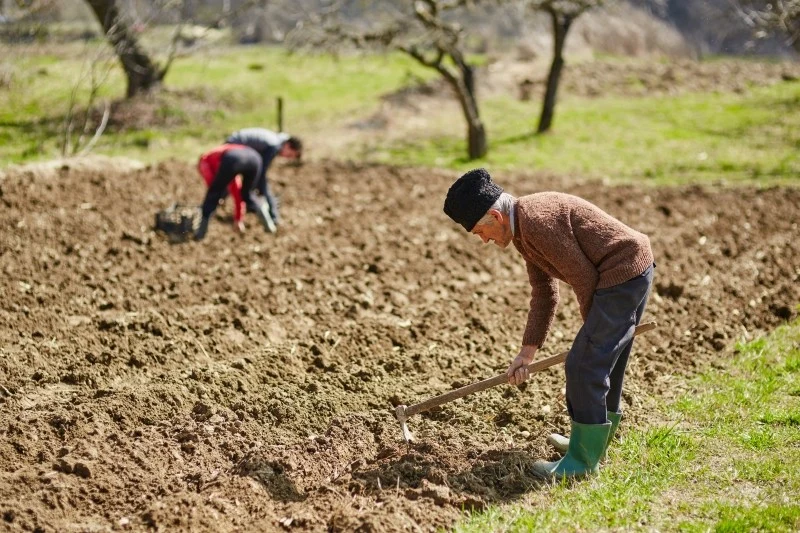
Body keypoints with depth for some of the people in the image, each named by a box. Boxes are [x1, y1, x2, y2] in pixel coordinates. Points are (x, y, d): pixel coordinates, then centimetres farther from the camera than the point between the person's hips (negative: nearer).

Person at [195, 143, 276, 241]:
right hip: (254, 157, 5)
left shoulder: (204, 161, 33)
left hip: (232, 159, -5)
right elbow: (237, 191, 51)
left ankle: (201, 231, 15)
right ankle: (260, 208, 3)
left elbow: (212, 183, 13)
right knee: (246, 194, 31)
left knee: (214, 194, 18)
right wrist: (238, 219, 55)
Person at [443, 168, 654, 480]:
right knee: (605, 364, 22)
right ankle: (595, 443, 37)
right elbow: (544, 294, 16)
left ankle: (582, 463, 1)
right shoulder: (524, 229, 12)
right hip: (636, 270, 11)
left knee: (584, 367, -7)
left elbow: (583, 277, -18)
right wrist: (527, 353, 14)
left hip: (621, 274, -11)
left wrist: (593, 330, -3)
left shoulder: (536, 221, -21)